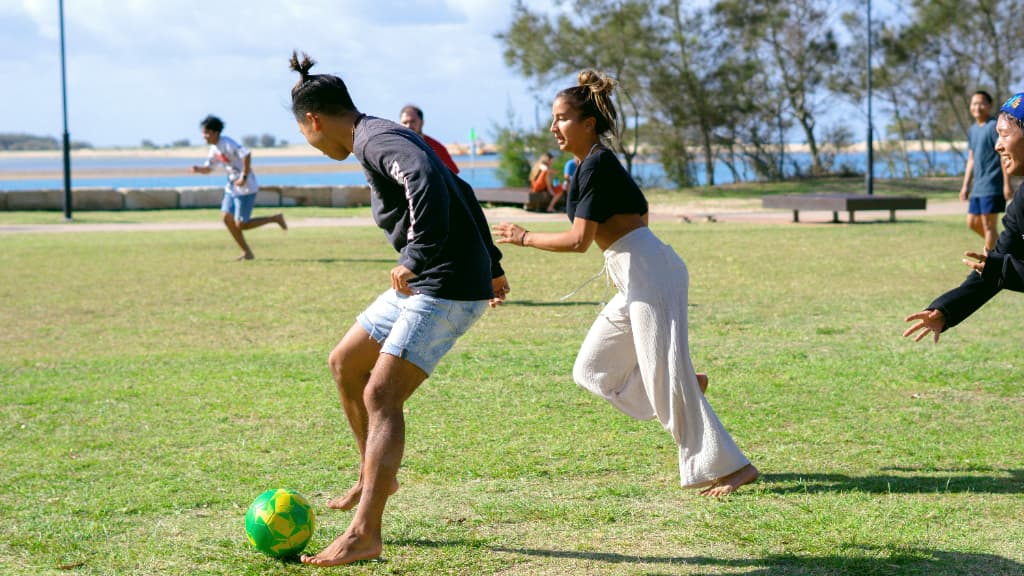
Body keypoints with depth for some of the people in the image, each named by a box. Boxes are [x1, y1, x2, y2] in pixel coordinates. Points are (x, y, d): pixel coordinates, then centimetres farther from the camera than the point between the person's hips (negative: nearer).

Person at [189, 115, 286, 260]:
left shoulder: (227, 144, -20)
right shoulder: (214, 149, 9)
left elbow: (246, 154, -32)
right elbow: (208, 168, 19)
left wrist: (244, 177, -29)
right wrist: (198, 169, -3)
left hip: (245, 188, -9)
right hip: (231, 187, 9)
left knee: (241, 225, -7)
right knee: (227, 218, 2)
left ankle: (275, 218, 9)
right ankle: (247, 252, 10)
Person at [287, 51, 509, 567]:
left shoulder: (375, 140, -14)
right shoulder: (387, 138, 18)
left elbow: (426, 178, -34)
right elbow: (461, 192, 25)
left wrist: (415, 257, -34)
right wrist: (491, 264, 30)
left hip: (449, 287, -10)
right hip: (424, 284, 10)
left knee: (380, 397, -12)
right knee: (344, 364, 17)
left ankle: (363, 536, -10)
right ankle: (376, 476, 31)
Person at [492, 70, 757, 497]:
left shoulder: (595, 165, -13)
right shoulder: (597, 163, 16)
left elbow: (578, 240, -17)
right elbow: (641, 212, 26)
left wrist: (523, 237, -5)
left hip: (647, 271, -10)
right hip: (635, 279, 10)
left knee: (666, 380, -8)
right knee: (591, 370, 12)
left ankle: (730, 467, -3)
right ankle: (687, 385, 16)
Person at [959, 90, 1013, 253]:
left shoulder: (994, 126, -9)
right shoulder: (972, 130, 16)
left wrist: (1007, 184, -18)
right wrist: (966, 185, 19)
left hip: (992, 185, -9)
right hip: (978, 187, 9)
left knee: (988, 225, -6)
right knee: (973, 223, 12)